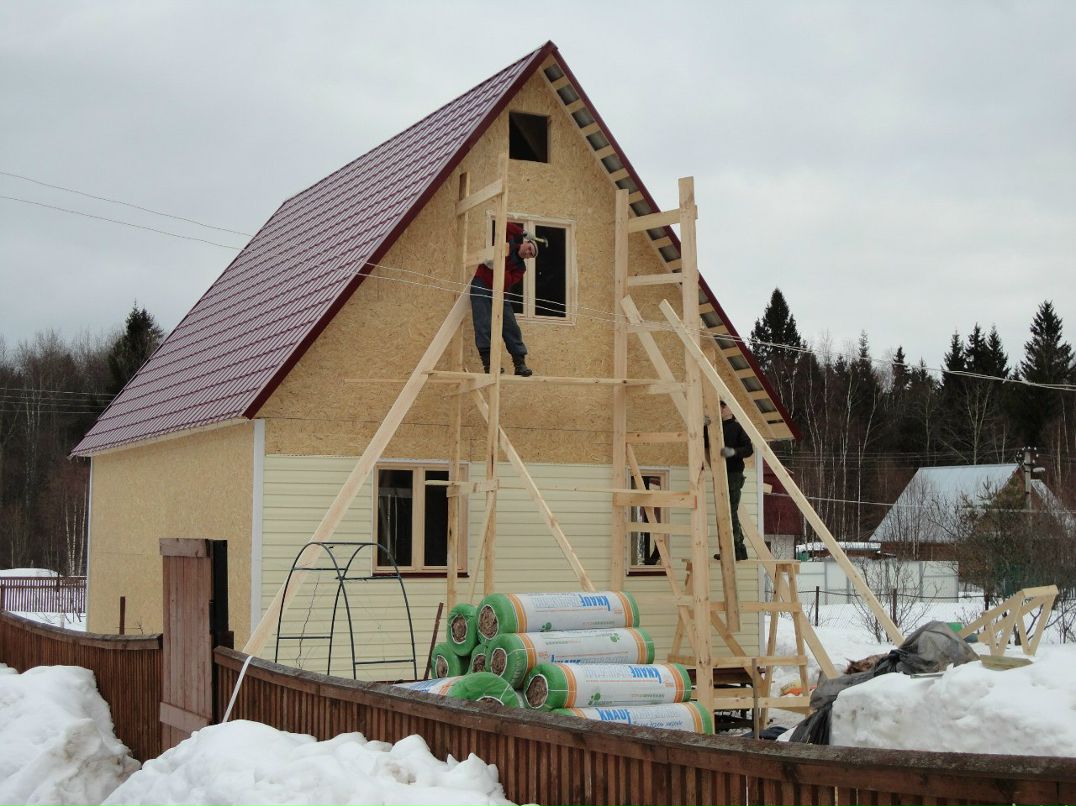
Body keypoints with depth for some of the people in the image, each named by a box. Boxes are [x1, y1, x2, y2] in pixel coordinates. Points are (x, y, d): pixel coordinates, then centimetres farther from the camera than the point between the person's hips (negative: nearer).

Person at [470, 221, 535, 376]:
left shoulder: (521, 267, 5)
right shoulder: (509, 243, 3)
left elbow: (508, 283, -12)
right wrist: (523, 233, -9)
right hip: (481, 286, -4)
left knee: (511, 326, -3)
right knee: (484, 324, -16)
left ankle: (520, 363, -2)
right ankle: (488, 362, -21)